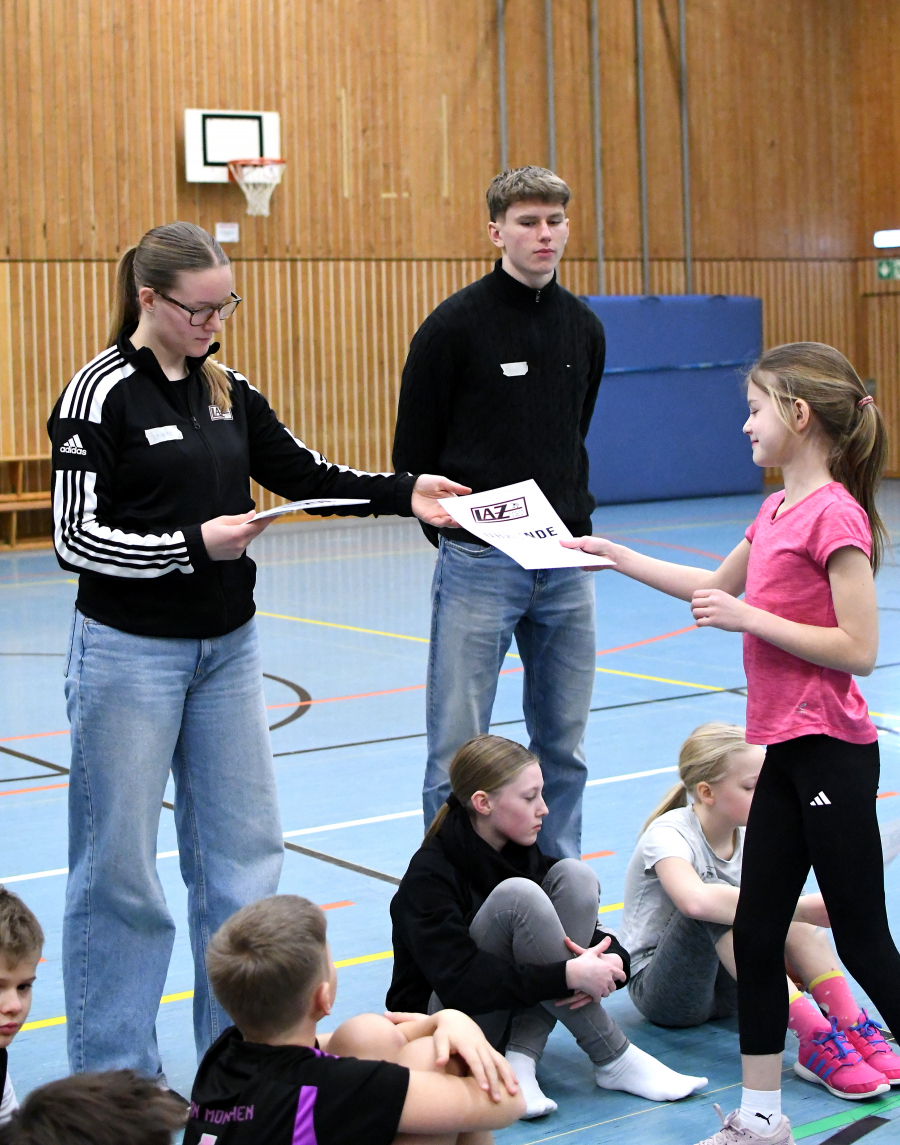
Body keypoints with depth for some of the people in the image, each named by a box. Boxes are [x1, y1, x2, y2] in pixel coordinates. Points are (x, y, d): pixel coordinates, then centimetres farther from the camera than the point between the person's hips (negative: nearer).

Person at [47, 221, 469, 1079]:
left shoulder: (227, 390, 7)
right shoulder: (104, 392, -11)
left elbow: (304, 474, 12)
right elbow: (75, 537, -13)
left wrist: (404, 493, -1)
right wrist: (194, 544, -23)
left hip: (226, 647, 7)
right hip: (129, 653, -6)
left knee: (244, 850, 10)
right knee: (118, 868, 2)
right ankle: (111, 1075, 16)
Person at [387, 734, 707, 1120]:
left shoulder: (523, 852, 4)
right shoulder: (429, 874, -18)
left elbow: (580, 930, 2)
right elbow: (460, 982, -28)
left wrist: (610, 961, -23)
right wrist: (567, 975, -33)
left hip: (515, 1014, 7)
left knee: (574, 876, -14)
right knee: (518, 896, -30)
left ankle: (521, 1058, -20)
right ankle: (612, 1059, -22)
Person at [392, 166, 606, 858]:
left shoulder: (585, 329, 10)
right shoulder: (454, 326, -8)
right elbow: (414, 451, -1)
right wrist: (452, 529, 4)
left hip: (567, 565, 5)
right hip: (479, 565, -5)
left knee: (564, 747, 11)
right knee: (459, 752, 0)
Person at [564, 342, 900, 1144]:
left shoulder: (834, 514, -17)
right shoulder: (780, 509, 11)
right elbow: (716, 585, 28)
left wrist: (747, 617, -19)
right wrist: (615, 556, 26)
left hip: (829, 753, -9)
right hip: (785, 751, 9)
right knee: (756, 933, 10)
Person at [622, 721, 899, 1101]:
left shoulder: (748, 836, 1)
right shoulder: (668, 834, -22)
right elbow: (695, 900, -45)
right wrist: (798, 909, -46)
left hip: (725, 984, 6)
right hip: (659, 988, -6)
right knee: (720, 902, -35)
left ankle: (851, 1026, -29)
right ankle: (816, 1040, -42)